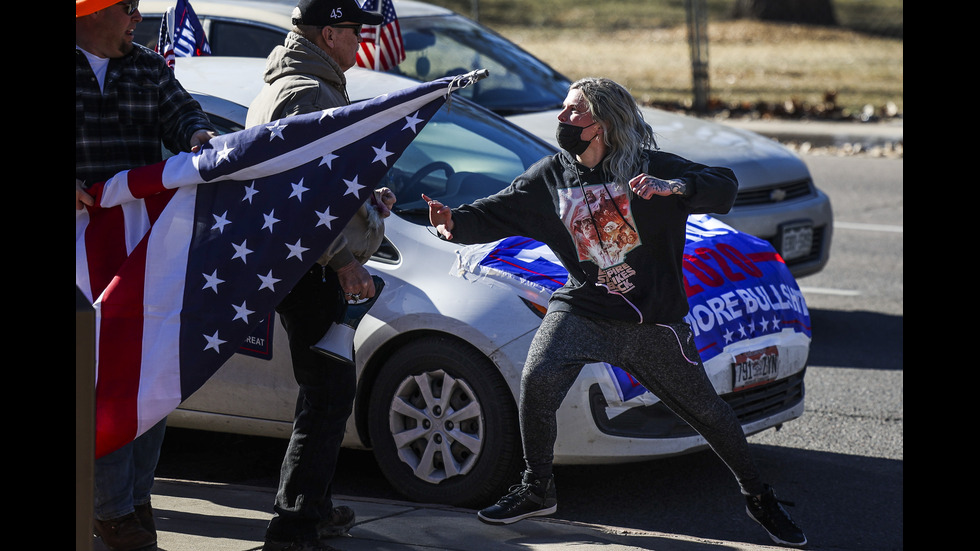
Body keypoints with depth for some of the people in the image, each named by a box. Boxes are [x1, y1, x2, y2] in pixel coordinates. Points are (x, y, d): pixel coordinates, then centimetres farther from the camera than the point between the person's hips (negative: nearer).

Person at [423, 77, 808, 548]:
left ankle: (757, 496, 26)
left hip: (654, 320, -2)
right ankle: (537, 490, 1)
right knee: (536, 381, -20)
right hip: (582, 309, 2)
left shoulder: (648, 167, -8)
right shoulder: (550, 176, 4)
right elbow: (495, 214, -1)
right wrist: (455, 223, -22)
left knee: (706, 412, 3)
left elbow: (723, 188, -16)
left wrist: (672, 187, -35)